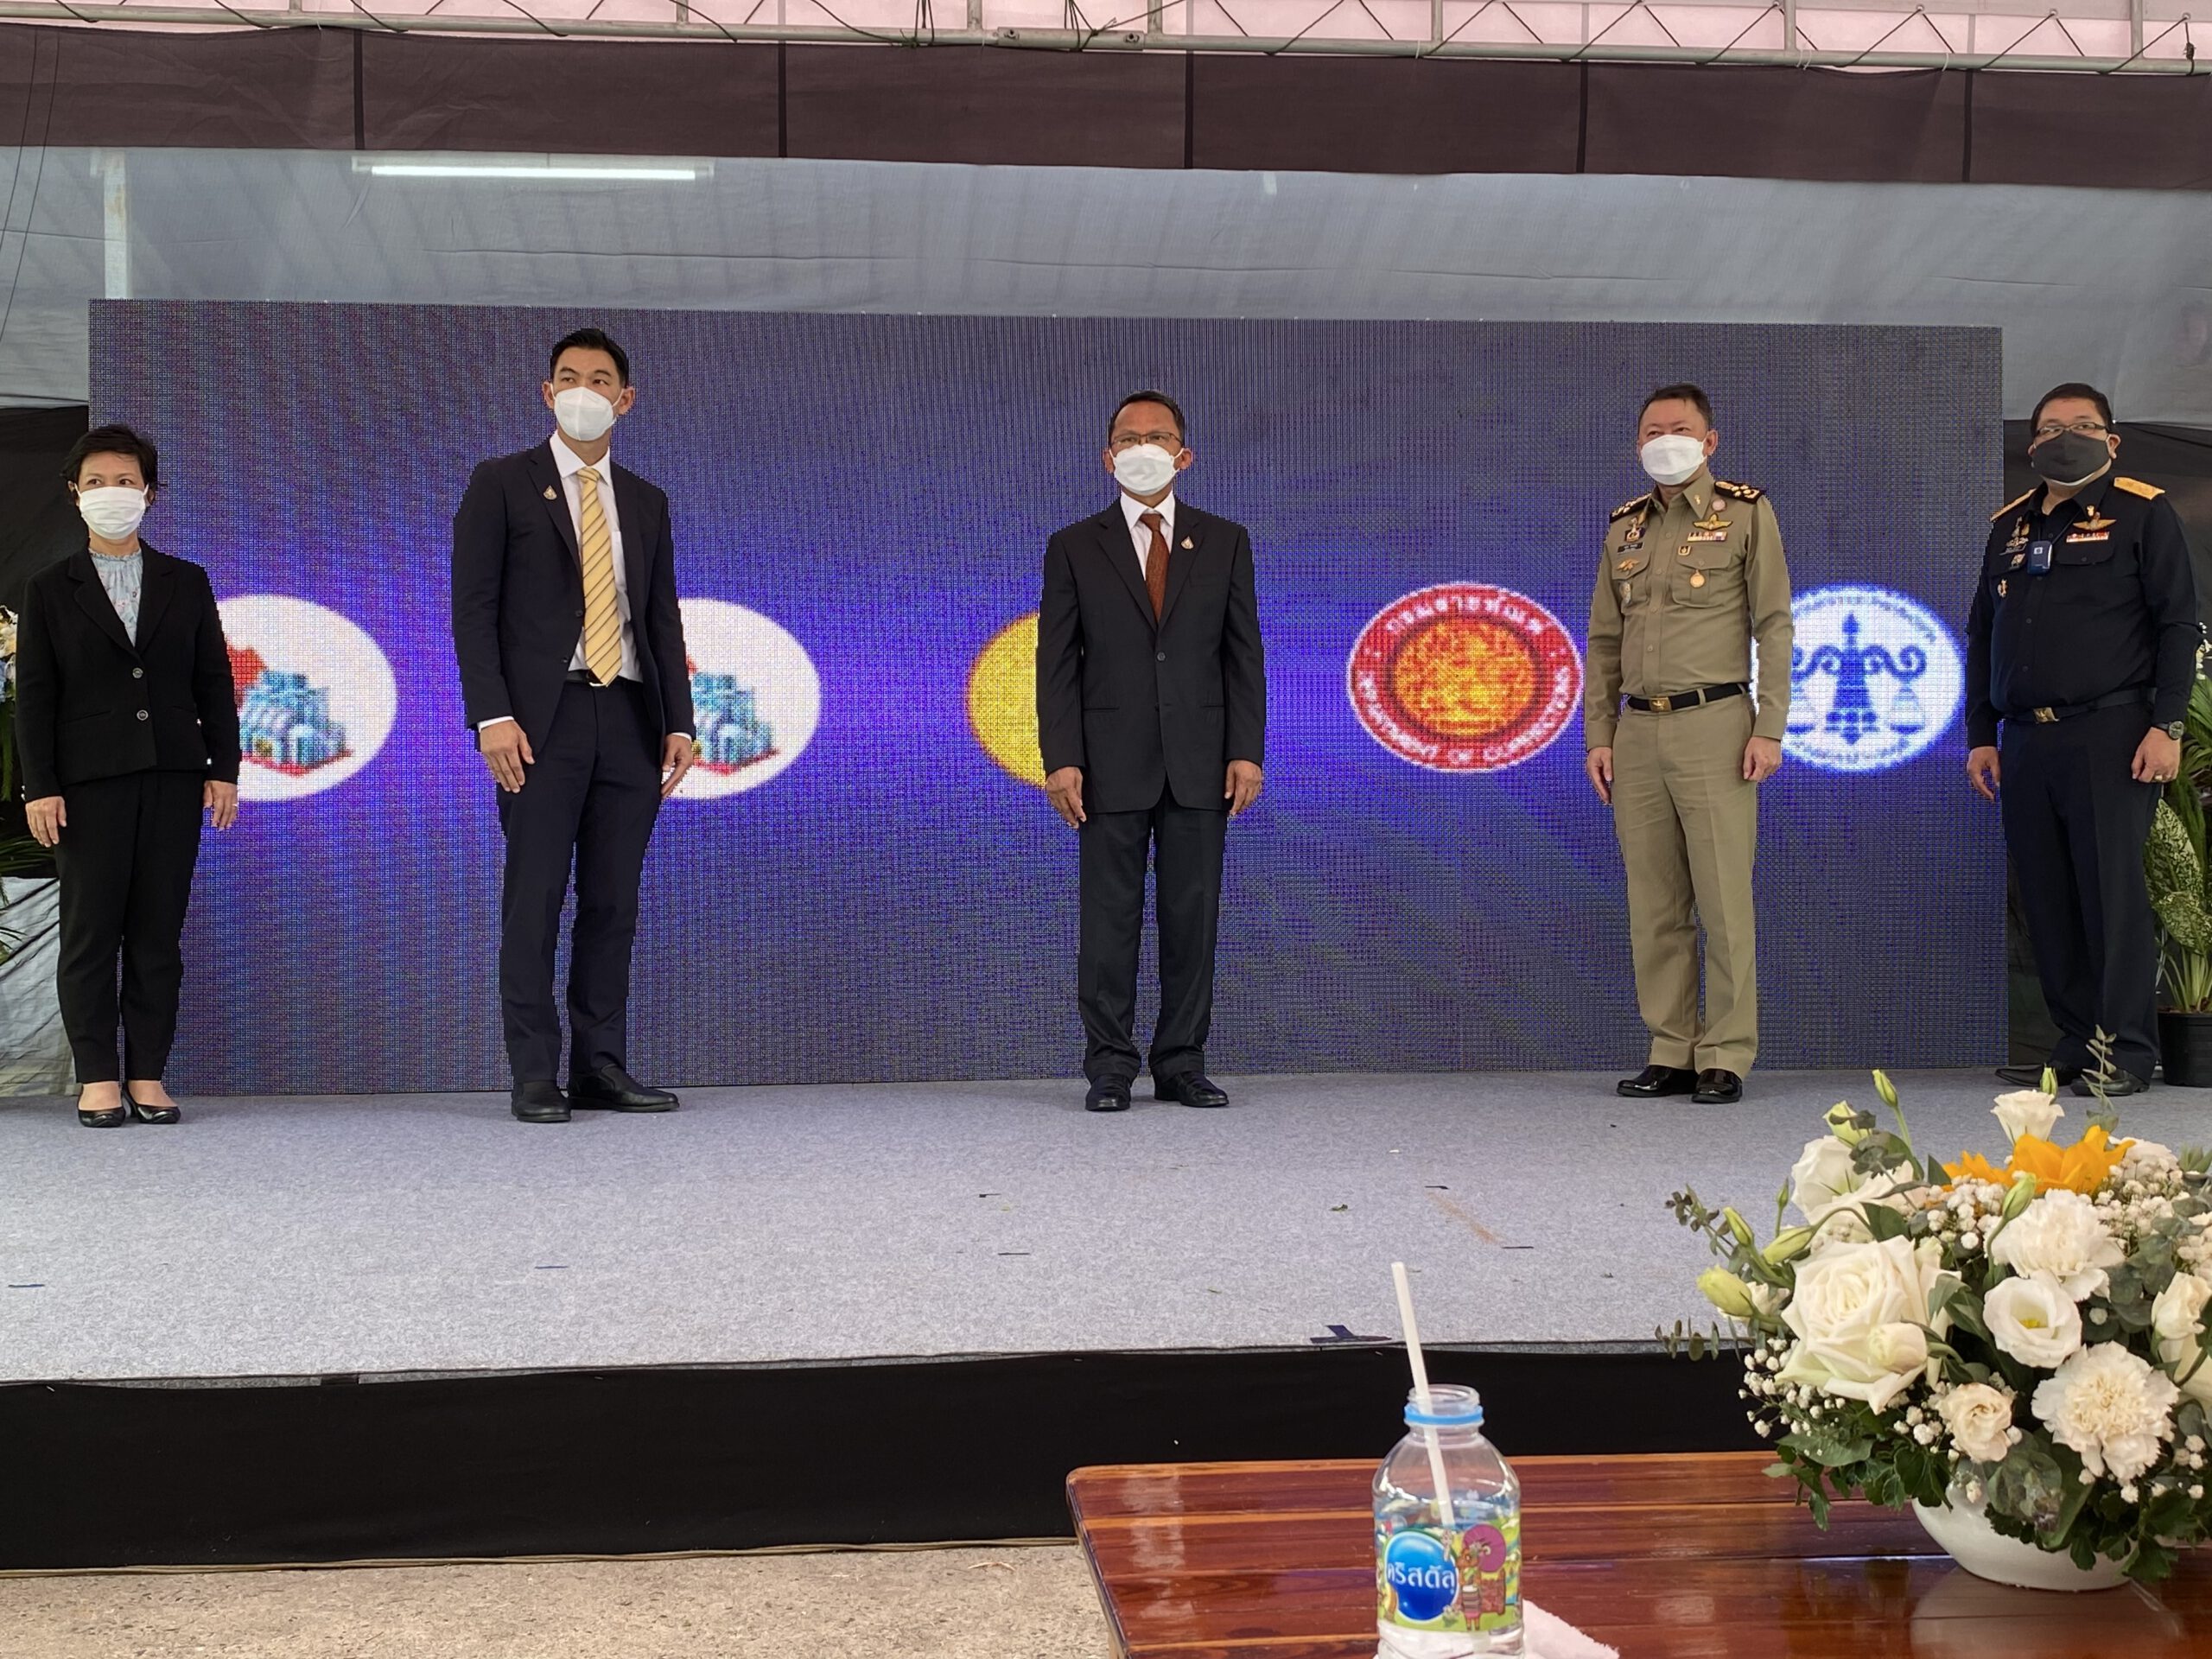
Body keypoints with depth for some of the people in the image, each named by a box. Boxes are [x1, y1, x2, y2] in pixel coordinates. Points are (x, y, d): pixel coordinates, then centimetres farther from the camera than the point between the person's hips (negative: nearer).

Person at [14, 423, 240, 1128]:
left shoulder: (186, 583, 13)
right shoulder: (51, 589, 8)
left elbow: (214, 681, 11)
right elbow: (34, 694, 3)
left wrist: (224, 769, 2)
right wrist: (39, 786, -5)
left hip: (173, 777, 1)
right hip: (88, 780, -1)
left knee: (158, 931, 2)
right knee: (90, 931, -1)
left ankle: (148, 1075, 7)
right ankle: (97, 1077, 5)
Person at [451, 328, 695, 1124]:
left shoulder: (645, 502, 17)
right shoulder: (502, 484, 4)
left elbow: (664, 619, 16)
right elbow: (473, 607, -3)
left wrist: (678, 721, 5)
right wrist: (491, 715, -13)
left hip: (629, 717, 4)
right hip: (543, 717, -4)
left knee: (613, 901, 5)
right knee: (535, 899, -4)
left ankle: (601, 1067, 11)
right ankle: (535, 1074, 1)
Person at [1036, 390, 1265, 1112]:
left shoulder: (1224, 542, 9)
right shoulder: (1074, 548, 6)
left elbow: (1244, 653, 6)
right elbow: (1057, 662, 2)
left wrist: (1247, 752, -3)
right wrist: (1060, 760, -8)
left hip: (1200, 764, 1)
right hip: (1111, 765, -1)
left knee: (1193, 917, 4)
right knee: (1109, 921, 0)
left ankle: (1182, 1065, 12)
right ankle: (1109, 1069, 8)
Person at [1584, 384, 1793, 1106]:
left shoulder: (1746, 513, 4)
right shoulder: (1625, 527, 16)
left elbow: (1774, 625, -1)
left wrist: (1769, 727, -9)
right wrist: (1598, 735, 9)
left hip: (1714, 724, -4)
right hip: (1638, 731, 5)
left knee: (1724, 899, -5)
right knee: (1654, 905, 5)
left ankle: (1726, 1058, 1)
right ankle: (1671, 1053, 12)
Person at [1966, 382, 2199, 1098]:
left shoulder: (2142, 513, 3)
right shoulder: (2008, 526, 18)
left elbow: (2178, 624, -2)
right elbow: (1982, 637, 20)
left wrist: (2166, 723, -10)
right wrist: (1980, 735, 13)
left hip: (2109, 735, -5)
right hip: (2025, 740, 5)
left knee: (2112, 890, -7)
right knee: (2047, 901, 5)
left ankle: (2128, 1051, -2)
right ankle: (2076, 1045, 13)